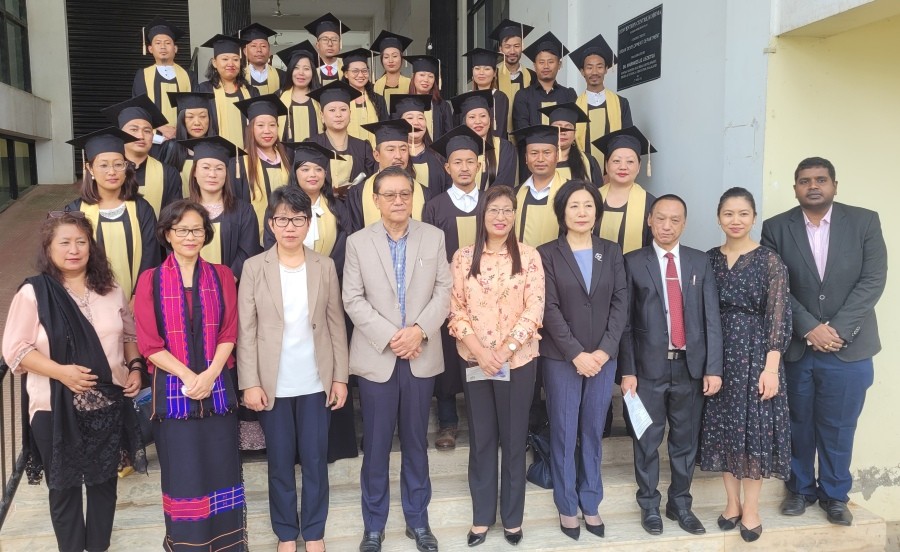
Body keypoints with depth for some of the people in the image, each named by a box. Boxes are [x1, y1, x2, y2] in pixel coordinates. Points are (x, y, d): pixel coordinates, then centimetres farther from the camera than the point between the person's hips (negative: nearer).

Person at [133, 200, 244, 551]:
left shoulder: (221, 276, 5)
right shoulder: (151, 280, 0)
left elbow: (229, 334, 2)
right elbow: (149, 344, -4)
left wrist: (209, 374, -13)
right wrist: (188, 376, -14)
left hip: (217, 388, 1)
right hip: (173, 390, -1)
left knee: (222, 468, 6)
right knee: (181, 473, 6)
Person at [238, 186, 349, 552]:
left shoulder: (325, 266, 1)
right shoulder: (254, 267, -3)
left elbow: (336, 324, 3)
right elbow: (246, 330, -4)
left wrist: (340, 377, 0)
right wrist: (250, 383, -9)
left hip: (316, 382, 1)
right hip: (273, 384, 0)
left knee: (315, 461, 10)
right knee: (280, 463, 12)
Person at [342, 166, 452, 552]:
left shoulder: (434, 237, 4)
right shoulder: (358, 242, 0)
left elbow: (444, 291, 0)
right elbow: (353, 300, -5)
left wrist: (419, 330, -14)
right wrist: (390, 337, -14)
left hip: (422, 357, 1)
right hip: (377, 357, -1)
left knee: (416, 443, 13)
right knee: (376, 446, 7)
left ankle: (417, 520, 28)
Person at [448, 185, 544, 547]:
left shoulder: (528, 256, -2)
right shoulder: (463, 258, 1)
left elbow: (534, 310, -7)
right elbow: (455, 309, -1)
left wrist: (505, 351, -15)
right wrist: (479, 350, -13)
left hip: (518, 360, -1)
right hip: (474, 361, 1)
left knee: (514, 439, 10)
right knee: (481, 439, 11)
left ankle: (512, 517, 26)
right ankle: (482, 516, 26)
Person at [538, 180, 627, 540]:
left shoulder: (612, 253, 7)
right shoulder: (547, 254, -3)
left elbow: (621, 304, 1)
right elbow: (549, 309, -9)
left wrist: (604, 351, -10)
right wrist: (577, 354, -15)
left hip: (603, 358, 3)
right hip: (561, 359, -3)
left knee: (593, 433, 12)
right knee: (564, 434, 6)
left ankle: (591, 503, 26)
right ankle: (567, 506, 21)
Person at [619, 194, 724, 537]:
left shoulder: (701, 262, 6)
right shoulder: (633, 263, -1)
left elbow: (712, 318, 3)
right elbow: (625, 322, -3)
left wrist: (713, 367, -4)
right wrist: (627, 370, -7)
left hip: (691, 366, 2)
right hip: (650, 367, -2)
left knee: (686, 441, 13)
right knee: (648, 441, 9)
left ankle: (680, 504, 30)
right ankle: (649, 505, 26)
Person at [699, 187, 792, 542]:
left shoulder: (770, 260, -6)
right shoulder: (709, 259, 5)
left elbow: (778, 317, -10)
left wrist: (771, 367, -15)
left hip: (756, 352, -3)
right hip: (718, 354, 4)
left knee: (756, 427, 4)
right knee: (723, 427, 9)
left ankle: (751, 509, 18)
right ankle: (732, 502, 24)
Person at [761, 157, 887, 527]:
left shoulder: (865, 221, 0)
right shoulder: (776, 228, -1)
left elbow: (873, 280, -7)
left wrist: (837, 330, -15)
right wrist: (810, 328, -15)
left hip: (849, 347, 0)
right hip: (794, 346, 0)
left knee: (838, 427, 10)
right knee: (798, 425, 12)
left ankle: (835, 494, 28)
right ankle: (800, 488, 30)